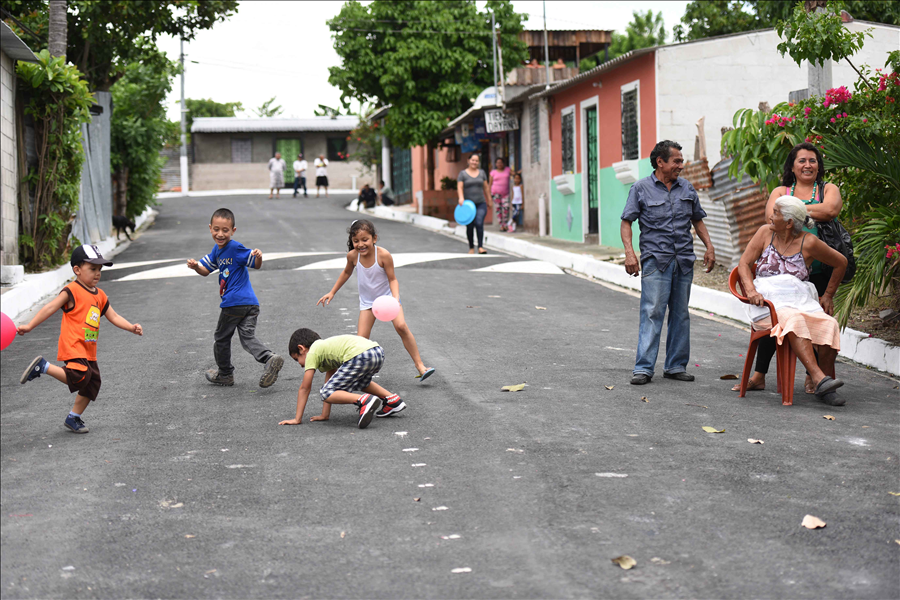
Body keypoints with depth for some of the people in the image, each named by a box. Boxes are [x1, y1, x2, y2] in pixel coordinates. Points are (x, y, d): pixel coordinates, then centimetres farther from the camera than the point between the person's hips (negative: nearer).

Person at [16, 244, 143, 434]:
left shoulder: (100, 295, 14)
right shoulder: (72, 291, -9)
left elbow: (113, 316, 16)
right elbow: (50, 308, -11)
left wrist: (131, 327, 1)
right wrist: (29, 326, -15)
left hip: (89, 350, 9)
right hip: (72, 346, -9)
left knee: (93, 382, 11)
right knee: (79, 376, -26)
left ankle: (73, 418, 24)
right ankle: (42, 367, -8)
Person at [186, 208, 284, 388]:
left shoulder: (235, 248, -12)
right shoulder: (217, 250, 15)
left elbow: (256, 265, -9)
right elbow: (206, 270, 20)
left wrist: (258, 256, -32)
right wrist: (196, 266, -2)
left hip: (234, 303, -8)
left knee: (221, 338, 10)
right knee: (248, 337, 1)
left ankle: (225, 374, 25)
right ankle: (270, 358, -20)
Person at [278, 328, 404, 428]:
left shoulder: (312, 353, 14)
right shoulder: (327, 347, 37)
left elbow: (304, 388, 14)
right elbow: (329, 381, 39)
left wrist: (297, 419, 19)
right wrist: (325, 415, 39)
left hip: (359, 357, -9)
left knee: (326, 394, -1)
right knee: (361, 382, 39)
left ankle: (364, 400, -20)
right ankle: (392, 399, 28)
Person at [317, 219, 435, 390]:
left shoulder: (383, 255, -25)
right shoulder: (353, 256, -15)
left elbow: (392, 279, -15)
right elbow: (347, 272, 8)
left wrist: (395, 298, -32)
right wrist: (332, 292, 13)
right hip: (367, 302, 3)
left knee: (401, 326, -23)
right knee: (361, 339, -9)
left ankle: (419, 365, -14)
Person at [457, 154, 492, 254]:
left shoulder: (482, 173, 12)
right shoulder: (463, 173, 3)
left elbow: (486, 187, 16)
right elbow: (459, 187, -8)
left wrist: (489, 201, 16)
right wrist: (461, 198, -25)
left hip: (481, 204, 1)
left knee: (479, 224, -16)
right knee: (470, 227, 3)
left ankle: (480, 247, -18)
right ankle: (471, 247, 18)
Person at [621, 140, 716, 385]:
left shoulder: (687, 188, 13)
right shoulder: (641, 188, 1)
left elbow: (698, 220, 21)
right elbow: (626, 222, -1)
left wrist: (709, 246, 9)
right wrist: (629, 252, -13)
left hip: (684, 260, 5)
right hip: (655, 260, -5)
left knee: (681, 314, 8)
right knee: (652, 313, -10)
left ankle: (676, 366, 16)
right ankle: (644, 368, -8)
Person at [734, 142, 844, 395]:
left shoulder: (828, 190, 10)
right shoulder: (780, 192, 13)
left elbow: (830, 210, -14)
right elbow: (772, 216, -7)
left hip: (818, 270, -1)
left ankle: (812, 377, 15)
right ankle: (759, 376, 6)